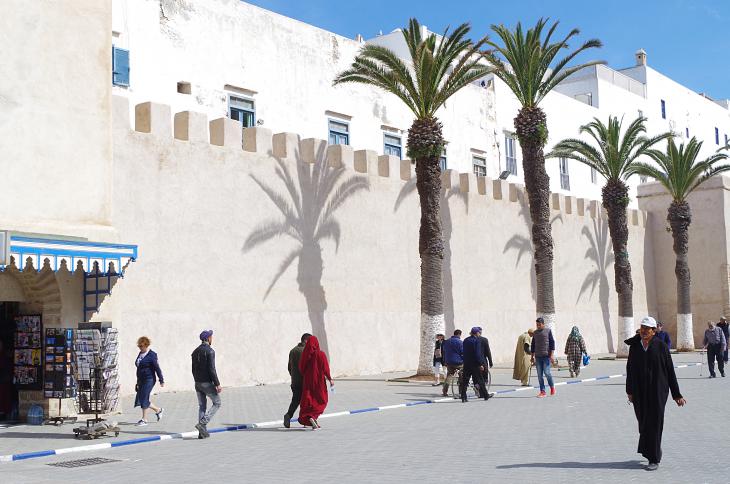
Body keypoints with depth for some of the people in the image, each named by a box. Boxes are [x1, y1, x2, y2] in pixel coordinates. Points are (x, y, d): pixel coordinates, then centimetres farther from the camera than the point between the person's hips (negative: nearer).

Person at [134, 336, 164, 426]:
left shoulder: (152, 355, -11)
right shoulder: (140, 354, 13)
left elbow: (157, 368, -11)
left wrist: (161, 380, -10)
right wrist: (138, 382, 20)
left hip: (149, 380, -9)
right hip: (141, 380, 9)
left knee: (144, 399, -8)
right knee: (140, 399, 8)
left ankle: (144, 419, 3)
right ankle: (158, 410, 24)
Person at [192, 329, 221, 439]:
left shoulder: (195, 351, 10)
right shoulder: (210, 351, -14)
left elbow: (193, 369, 14)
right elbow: (211, 369, -19)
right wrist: (217, 384, -16)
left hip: (198, 383, 7)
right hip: (207, 383, -7)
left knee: (202, 406, 11)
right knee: (217, 403, 6)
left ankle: (202, 432, 9)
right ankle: (202, 423, -8)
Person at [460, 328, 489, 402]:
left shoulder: (465, 340, 11)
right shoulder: (477, 341, -11)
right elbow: (478, 354, -17)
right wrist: (481, 364, -15)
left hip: (466, 364, 6)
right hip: (475, 364, -5)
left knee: (465, 380, 4)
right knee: (480, 380, 6)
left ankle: (463, 397, -2)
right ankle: (485, 395, 17)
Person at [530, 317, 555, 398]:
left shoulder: (548, 331, 1)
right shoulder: (535, 333, 12)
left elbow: (552, 343, -1)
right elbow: (533, 345, 18)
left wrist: (551, 355, -8)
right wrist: (532, 356, 15)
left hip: (546, 356, -4)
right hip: (537, 356, 4)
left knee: (547, 373, -8)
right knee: (539, 375, 2)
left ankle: (552, 387, 16)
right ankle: (542, 391, 7)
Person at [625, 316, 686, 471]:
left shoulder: (661, 346, -6)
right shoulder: (634, 346, 3)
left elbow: (670, 371, -3)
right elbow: (630, 369, 8)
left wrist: (676, 394, -2)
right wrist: (630, 391, 7)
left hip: (657, 391, -3)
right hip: (639, 392, 4)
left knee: (654, 424, -3)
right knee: (643, 423, 11)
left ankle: (654, 459, 5)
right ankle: (650, 451, 34)